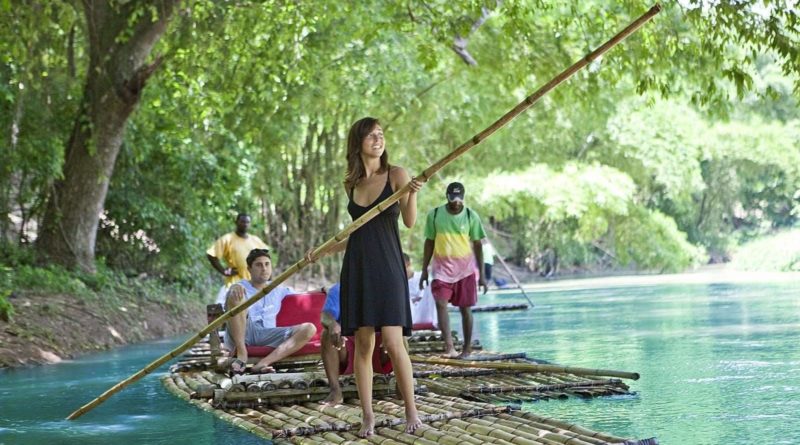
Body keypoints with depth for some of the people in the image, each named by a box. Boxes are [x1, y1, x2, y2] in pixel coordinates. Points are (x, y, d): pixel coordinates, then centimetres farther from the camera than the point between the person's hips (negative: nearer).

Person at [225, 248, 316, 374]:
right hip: (242, 333, -4)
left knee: (309, 328, -19)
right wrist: (234, 289, -35)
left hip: (268, 336, 4)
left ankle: (263, 362, -39)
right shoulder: (241, 288, 12)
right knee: (236, 294, -26)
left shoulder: (278, 290, 29)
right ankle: (242, 355, -32)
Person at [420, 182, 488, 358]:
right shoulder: (435, 215, -1)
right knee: (440, 304, -17)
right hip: (442, 268, 0)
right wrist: (424, 270, 5)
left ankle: (467, 348, 15)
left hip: (465, 269, 0)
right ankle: (449, 346, -23)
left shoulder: (471, 216, -2)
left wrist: (481, 274, 0)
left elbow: (477, 245, 2)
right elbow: (429, 242, 7)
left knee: (465, 308, 4)